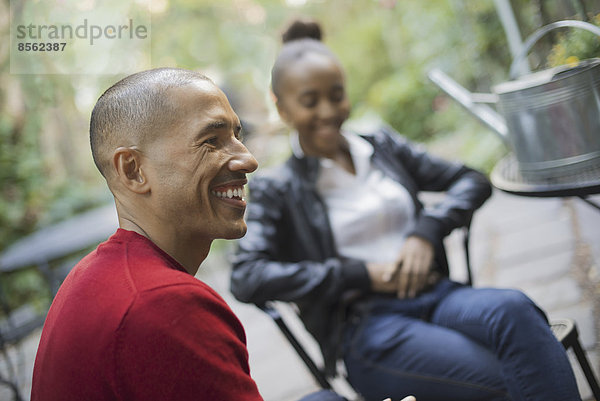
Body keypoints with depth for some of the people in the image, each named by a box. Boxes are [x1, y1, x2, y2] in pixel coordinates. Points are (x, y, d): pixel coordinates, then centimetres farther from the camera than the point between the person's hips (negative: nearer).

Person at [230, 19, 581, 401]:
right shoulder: (276, 190, 6)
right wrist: (362, 274, -12)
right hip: (365, 325, -4)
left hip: (435, 296, 4)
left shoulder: (382, 145, 18)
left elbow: (473, 181, 18)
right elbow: (246, 279, -9)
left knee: (513, 309, -31)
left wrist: (426, 232, -2)